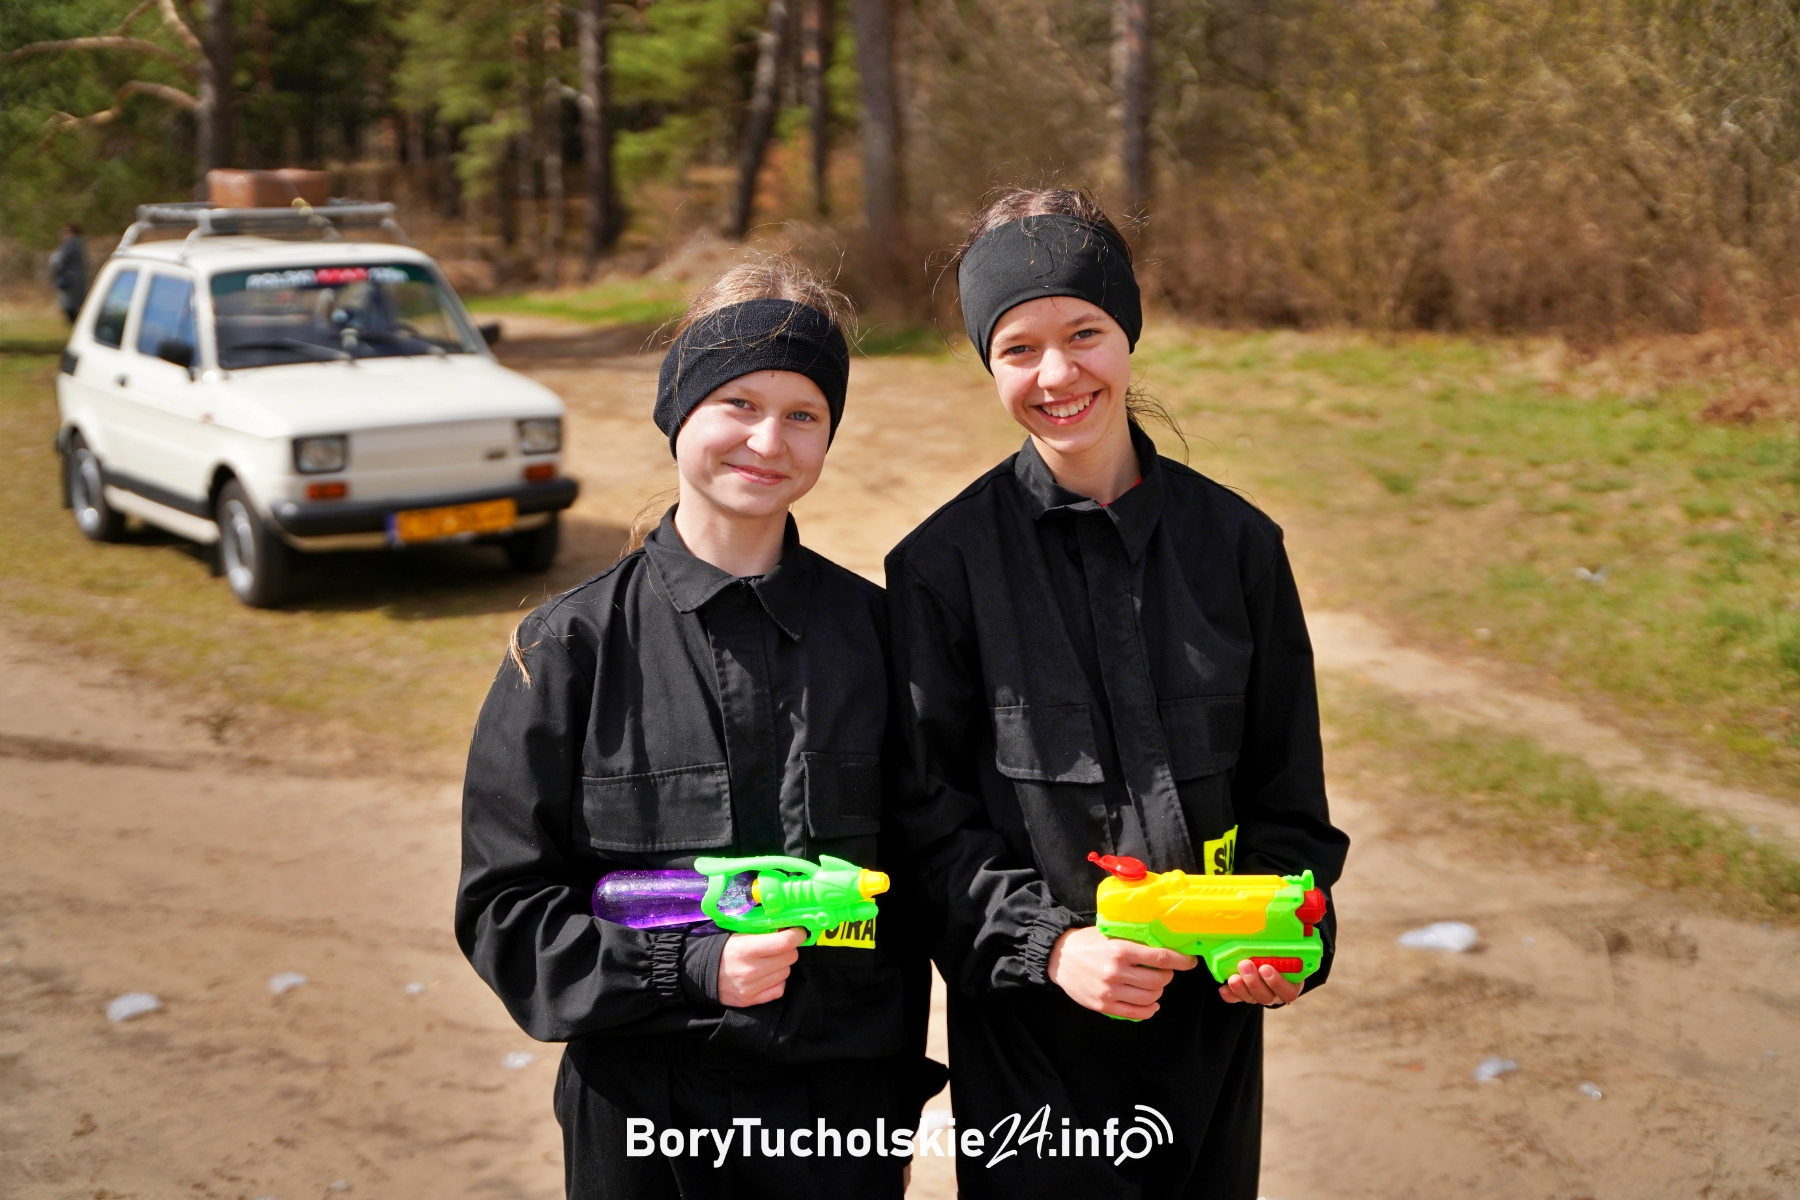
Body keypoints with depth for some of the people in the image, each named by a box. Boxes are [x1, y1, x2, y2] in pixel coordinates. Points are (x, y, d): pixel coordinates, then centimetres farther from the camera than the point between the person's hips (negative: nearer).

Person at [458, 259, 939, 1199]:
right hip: (644, 1117, -1)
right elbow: (503, 906, -5)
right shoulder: (573, 648, -6)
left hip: (843, 1109, 2)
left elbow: (906, 885, 8)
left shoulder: (870, 628, 1)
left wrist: (900, 1100, 10)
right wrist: (692, 965, -18)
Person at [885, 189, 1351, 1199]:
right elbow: (930, 811, -5)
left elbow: (1286, 786, 7)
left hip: (1211, 1012, 3)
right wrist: (1048, 944, -18)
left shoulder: (1236, 543, 1)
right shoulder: (944, 565, -6)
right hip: (1030, 1029, -2)